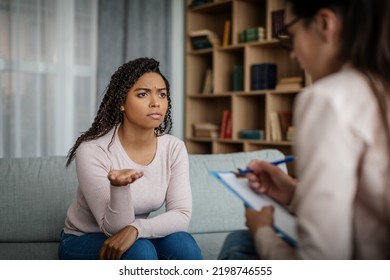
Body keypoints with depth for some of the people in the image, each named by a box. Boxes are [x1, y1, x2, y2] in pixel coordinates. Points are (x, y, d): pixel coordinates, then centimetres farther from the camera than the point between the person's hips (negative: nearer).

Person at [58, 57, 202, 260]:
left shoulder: (174, 148, -11)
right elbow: (114, 227, -24)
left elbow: (182, 215, -16)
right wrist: (119, 187, -45)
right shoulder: (93, 151, -24)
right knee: (140, 251, -33)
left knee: (183, 244, -26)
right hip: (84, 241, -4)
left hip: (137, 238, 4)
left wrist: (135, 229, -34)